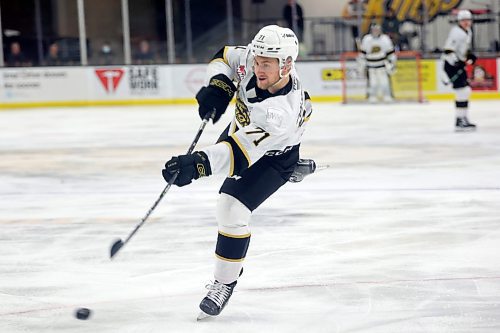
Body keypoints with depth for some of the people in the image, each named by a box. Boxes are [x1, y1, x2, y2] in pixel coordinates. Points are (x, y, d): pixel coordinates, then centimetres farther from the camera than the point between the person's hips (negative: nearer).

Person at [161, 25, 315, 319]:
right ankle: (293, 168, 63)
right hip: (242, 127, 8)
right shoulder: (252, 59, -28)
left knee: (232, 210, -23)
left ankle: (225, 282, 0)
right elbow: (225, 57, -5)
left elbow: (242, 151, -52)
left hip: (271, 152, -8)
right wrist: (218, 86, -24)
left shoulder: (283, 112, -46)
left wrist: (197, 164, -64)